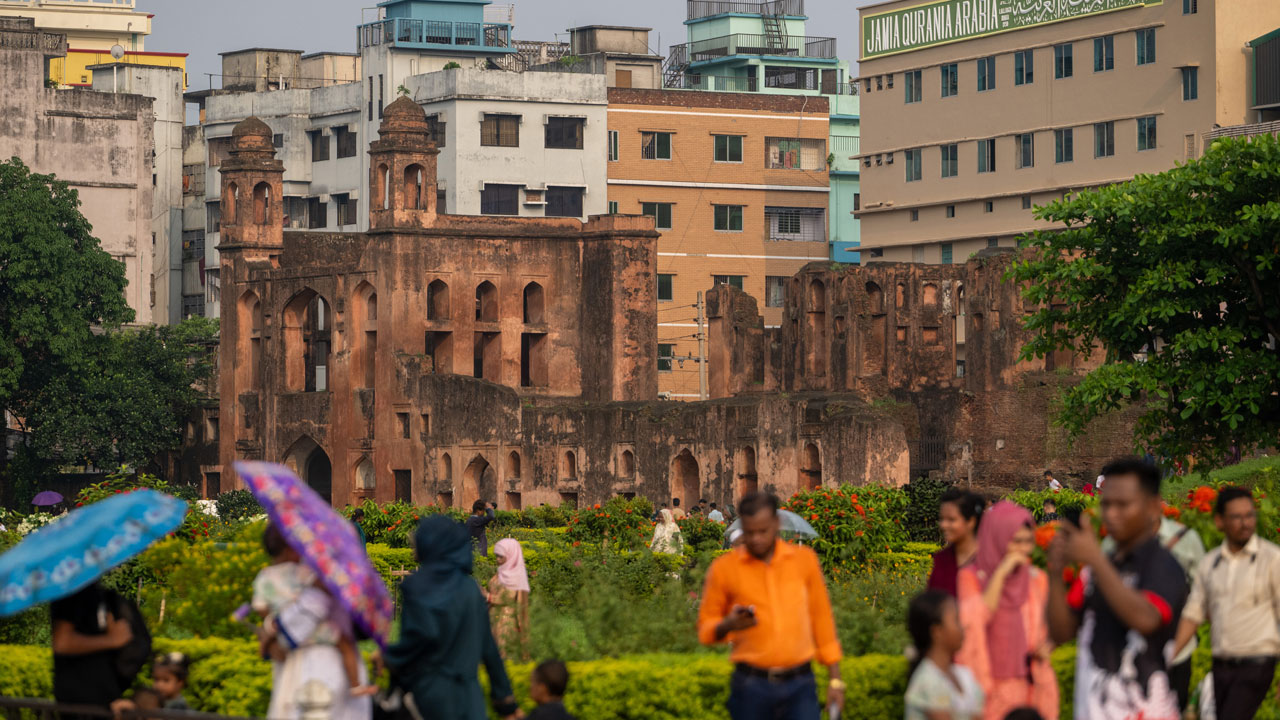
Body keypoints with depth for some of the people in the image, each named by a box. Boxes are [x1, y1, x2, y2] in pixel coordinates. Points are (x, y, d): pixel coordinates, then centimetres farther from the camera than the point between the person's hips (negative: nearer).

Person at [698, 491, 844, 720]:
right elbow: (705, 628, 6)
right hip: (751, 687, 0)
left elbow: (822, 620, 11)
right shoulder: (724, 568, 0)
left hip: (800, 684, 1)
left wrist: (835, 680, 8)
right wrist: (729, 625, -17)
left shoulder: (805, 560, 5)